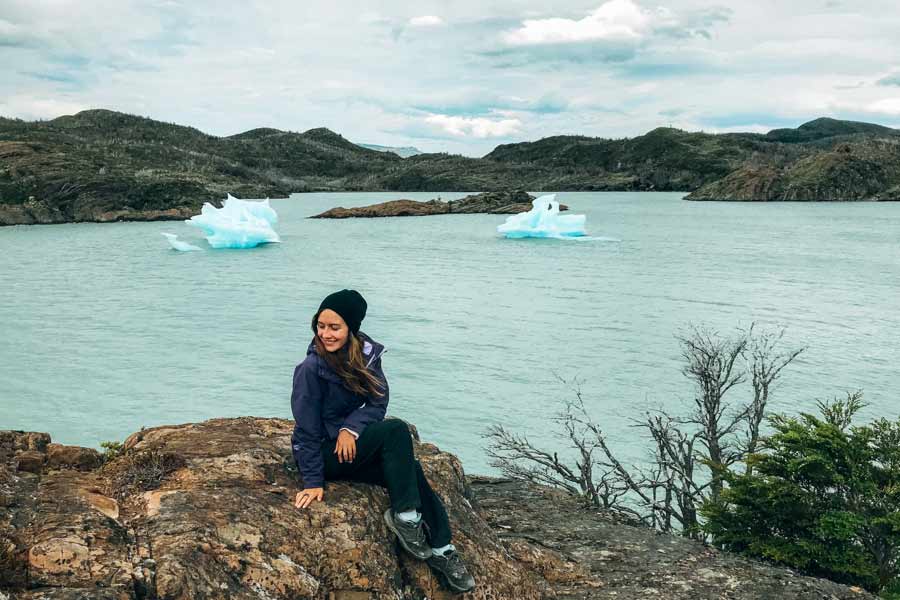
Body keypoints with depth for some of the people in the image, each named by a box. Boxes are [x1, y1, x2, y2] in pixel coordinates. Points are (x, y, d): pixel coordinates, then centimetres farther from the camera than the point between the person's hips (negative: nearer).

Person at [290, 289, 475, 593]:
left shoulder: (365, 353, -2)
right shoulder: (311, 369, -19)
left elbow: (378, 402, -6)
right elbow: (307, 430, -16)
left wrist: (351, 427, -23)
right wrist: (313, 482, -16)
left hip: (352, 444, 6)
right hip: (323, 453, -6)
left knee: (409, 468, -20)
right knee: (396, 431, -26)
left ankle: (441, 549, -16)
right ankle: (404, 515, -21)